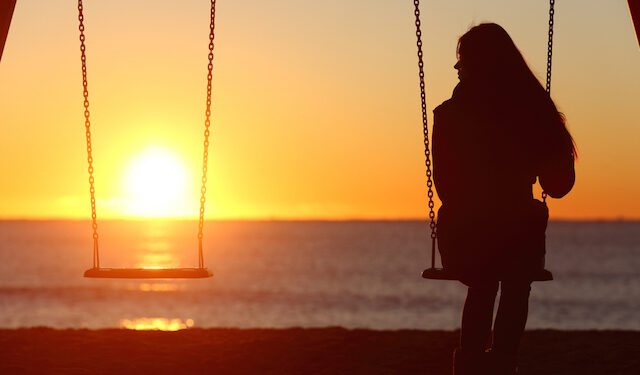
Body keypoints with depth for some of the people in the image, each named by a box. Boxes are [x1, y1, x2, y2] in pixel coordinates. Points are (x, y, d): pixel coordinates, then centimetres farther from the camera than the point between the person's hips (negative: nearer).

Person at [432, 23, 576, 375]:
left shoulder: (450, 115, -7)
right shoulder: (534, 110, -3)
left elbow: (447, 187, 0)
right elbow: (559, 184, 2)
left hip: (461, 243, 1)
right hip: (519, 241, -1)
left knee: (483, 283, 34)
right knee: (516, 284, 32)